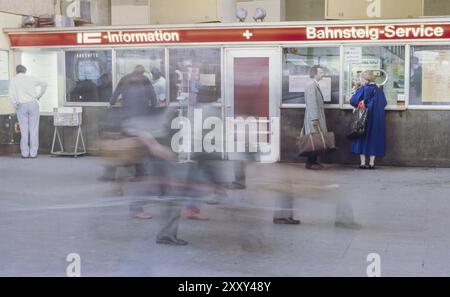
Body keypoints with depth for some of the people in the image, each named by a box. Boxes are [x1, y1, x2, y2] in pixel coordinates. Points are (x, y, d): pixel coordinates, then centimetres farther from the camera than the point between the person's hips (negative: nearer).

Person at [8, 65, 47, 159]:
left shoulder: (13, 80, 3)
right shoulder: (31, 78, 5)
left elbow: (11, 96, -5)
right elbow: (44, 84, 12)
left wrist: (16, 106, 7)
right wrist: (39, 96, 19)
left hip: (21, 106, 0)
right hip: (33, 104, 0)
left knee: (24, 130, 4)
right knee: (34, 129, 1)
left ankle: (25, 153, 3)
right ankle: (33, 153, -1)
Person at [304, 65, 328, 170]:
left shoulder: (316, 86, 16)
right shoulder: (311, 86, -14)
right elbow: (312, 104, -19)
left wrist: (317, 119, 16)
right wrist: (314, 119, -22)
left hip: (317, 118, 9)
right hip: (313, 118, -9)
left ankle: (313, 161, 15)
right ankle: (310, 163, -3)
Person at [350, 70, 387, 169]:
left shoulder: (362, 89, -9)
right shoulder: (379, 90, 5)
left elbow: (352, 101, -11)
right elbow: (384, 103, 15)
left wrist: (359, 104, 10)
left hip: (365, 117, -4)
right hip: (377, 119, 4)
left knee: (362, 139, 5)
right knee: (374, 139, 9)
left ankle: (363, 163, 1)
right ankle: (372, 163, 7)